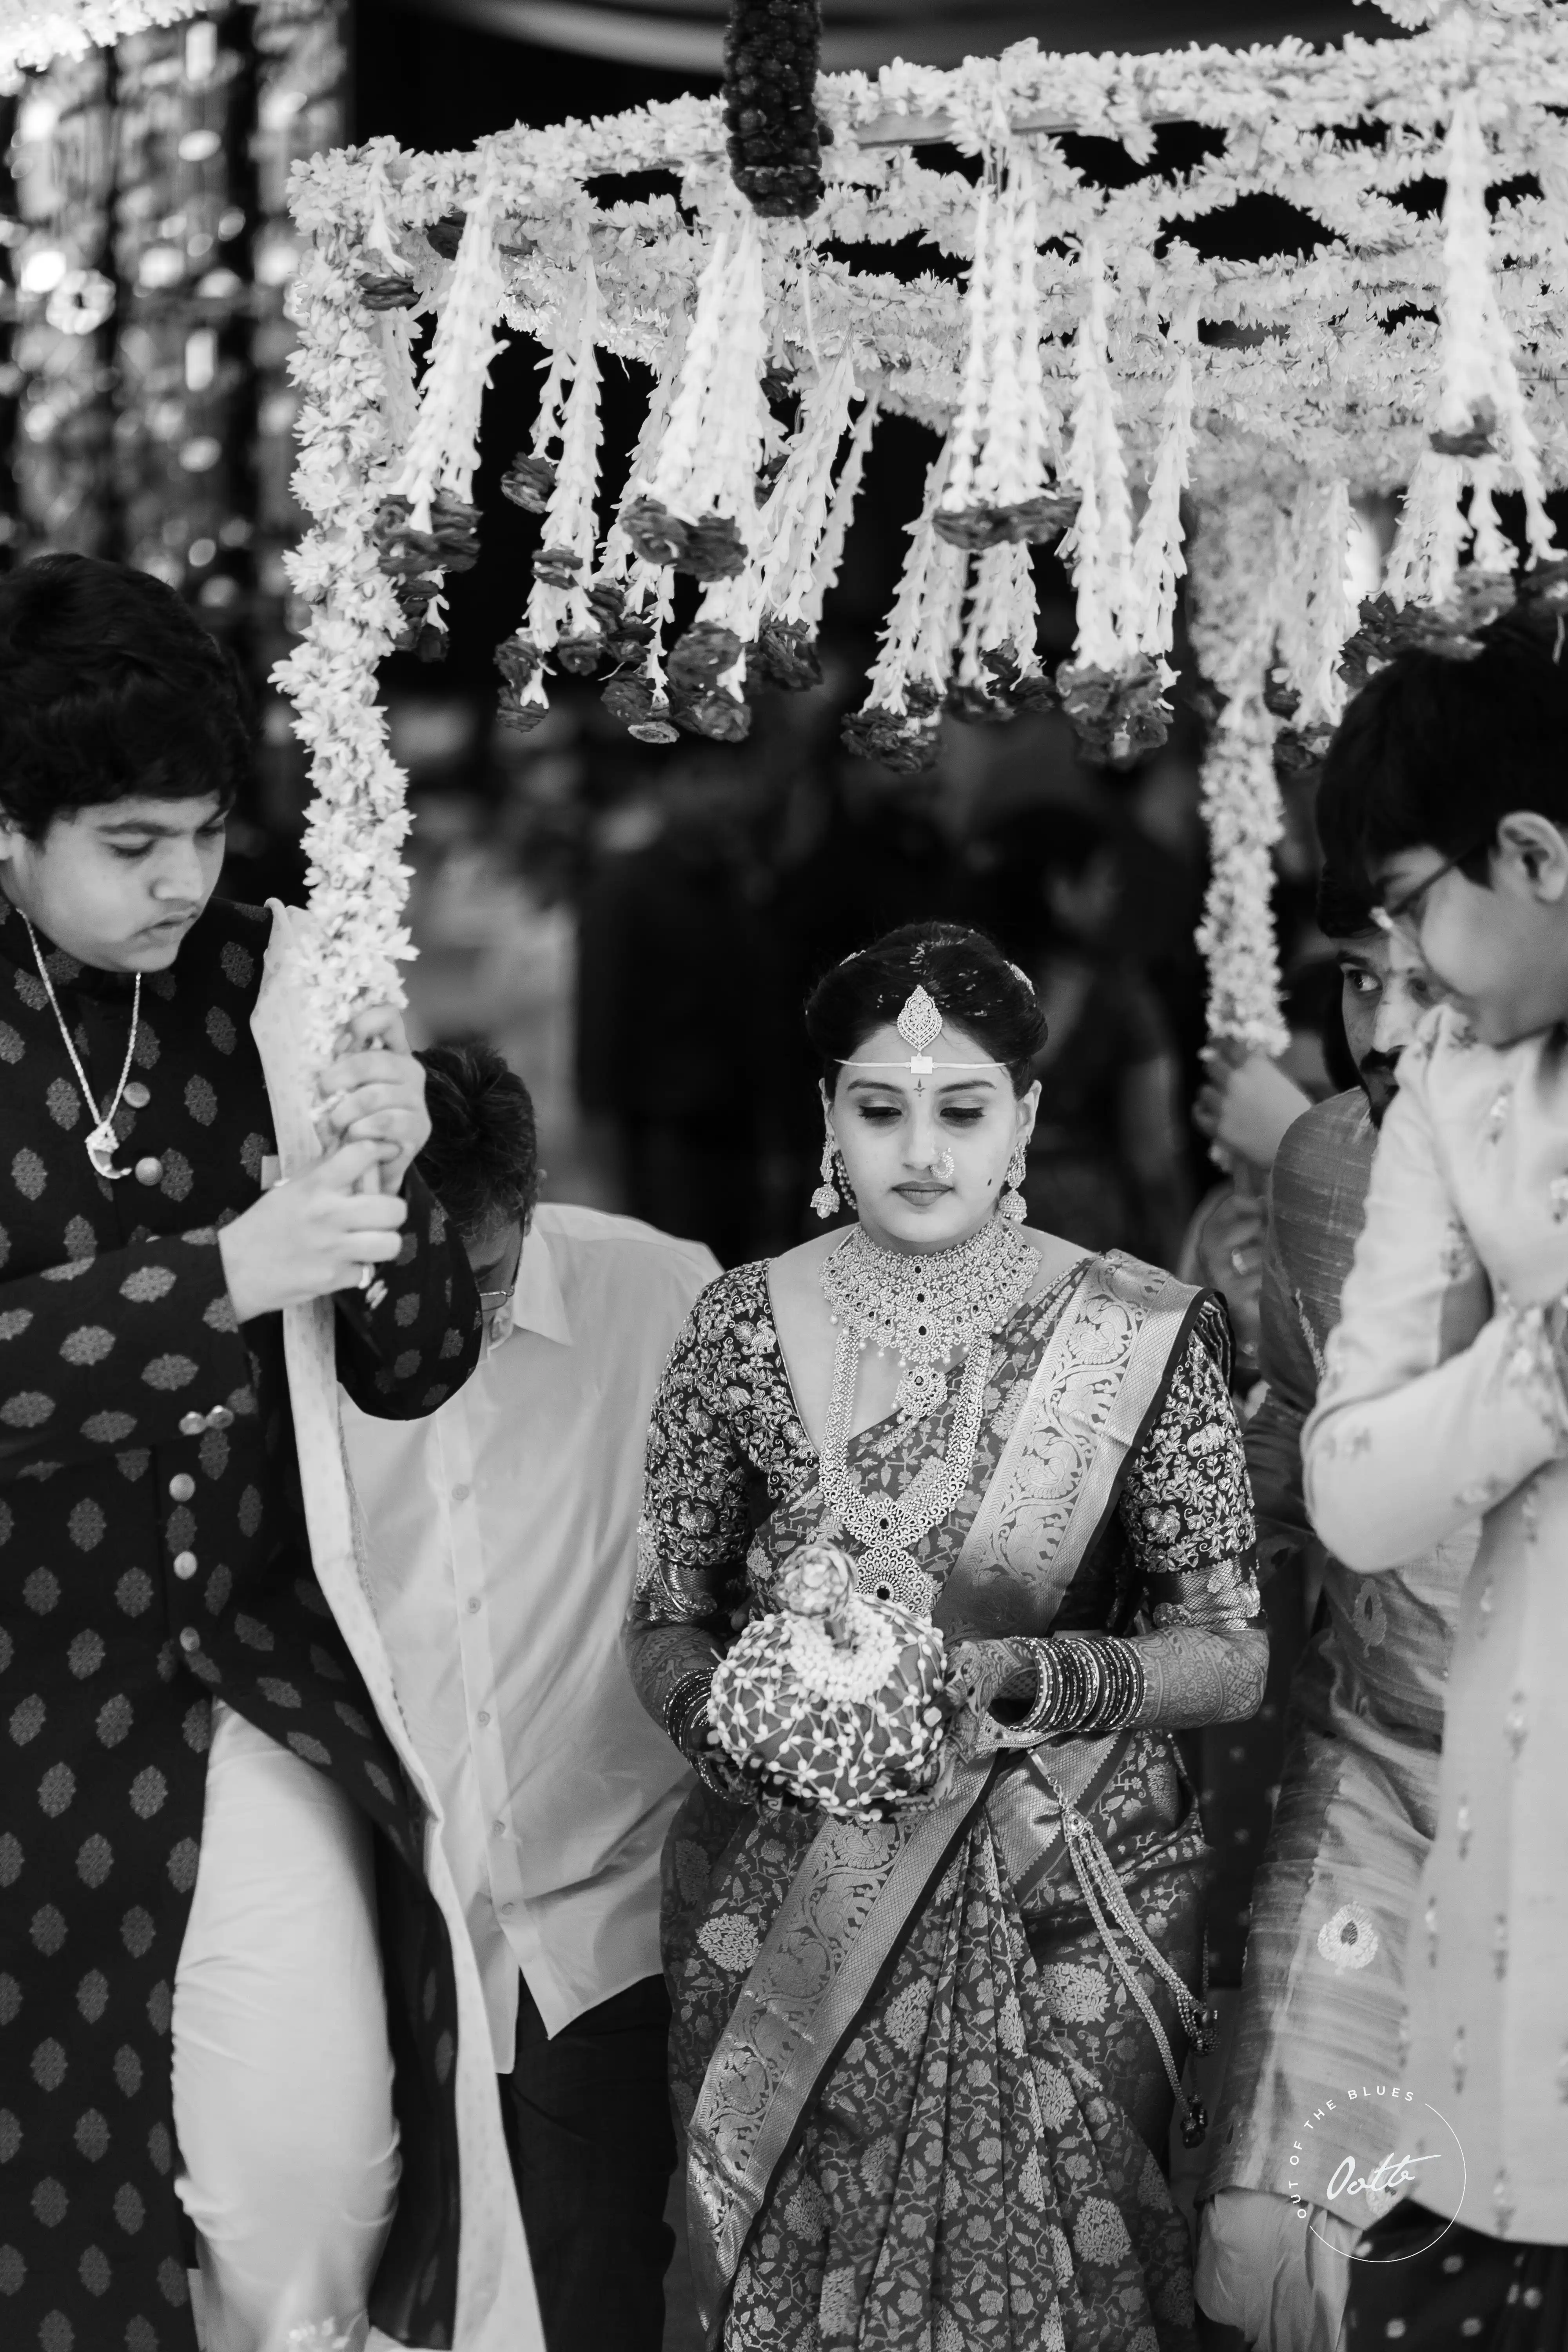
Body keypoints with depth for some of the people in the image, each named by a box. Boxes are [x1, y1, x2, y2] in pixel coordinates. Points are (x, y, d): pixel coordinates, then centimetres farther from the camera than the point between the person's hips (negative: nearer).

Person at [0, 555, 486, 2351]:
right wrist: (225, 1272, -28)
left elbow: (416, 1373, 0)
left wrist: (389, 1183, -18)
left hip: (253, 1667, 3)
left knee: (333, 2163, -2)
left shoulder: (262, 992, -2)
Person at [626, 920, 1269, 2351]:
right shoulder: (744, 1329, -1)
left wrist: (1021, 1677, -20)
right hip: (781, 1901, 1)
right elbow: (666, 1626, 5)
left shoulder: (1140, 1335, -5)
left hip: (1065, 1909, -1)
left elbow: (1231, 1657, -4)